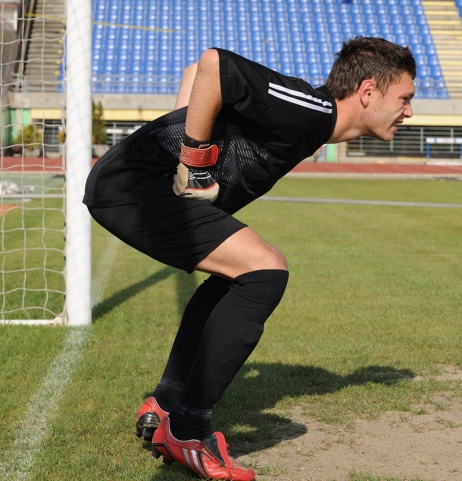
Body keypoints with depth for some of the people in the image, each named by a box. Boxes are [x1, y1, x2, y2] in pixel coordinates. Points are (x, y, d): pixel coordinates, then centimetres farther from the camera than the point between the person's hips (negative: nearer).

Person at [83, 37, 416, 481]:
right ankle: (185, 428, -9)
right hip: (132, 187, -11)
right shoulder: (310, 112, -13)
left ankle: (163, 407, 25)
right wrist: (193, 158, -17)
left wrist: (174, 135, 12)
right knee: (265, 270, -16)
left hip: (120, 184, 11)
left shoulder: (307, 118, 16)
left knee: (238, 274, 22)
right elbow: (212, 63, -23)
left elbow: (197, 73, 23)